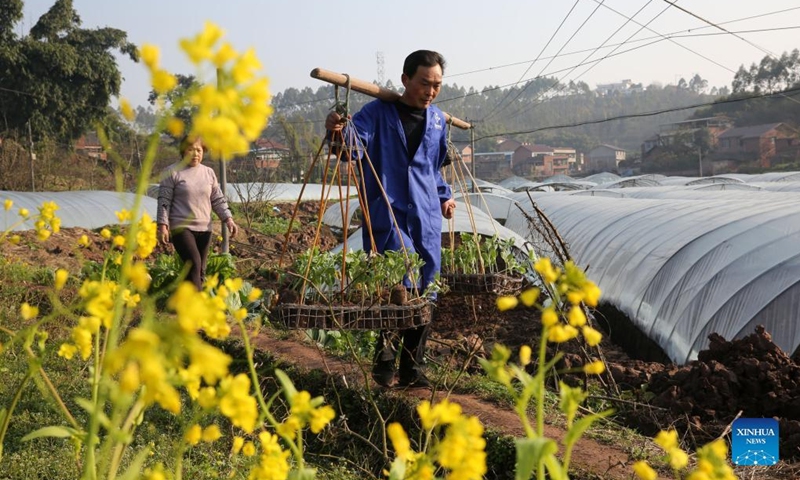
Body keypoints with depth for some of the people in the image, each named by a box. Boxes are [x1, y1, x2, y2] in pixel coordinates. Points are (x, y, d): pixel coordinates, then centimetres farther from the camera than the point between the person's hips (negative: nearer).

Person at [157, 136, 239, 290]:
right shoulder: (172, 172, -2)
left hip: (204, 229, 5)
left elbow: (218, 200, 15)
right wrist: (162, 225, -10)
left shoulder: (209, 173, 12)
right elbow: (164, 201, -3)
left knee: (200, 271, 6)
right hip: (181, 227, -5)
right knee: (194, 264, -20)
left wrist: (228, 219, 2)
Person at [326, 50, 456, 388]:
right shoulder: (379, 112, -3)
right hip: (388, 217, -6)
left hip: (427, 220, 6)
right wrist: (340, 132, -40)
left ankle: (412, 369, 15)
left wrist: (444, 195, 20)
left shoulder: (437, 120, 16)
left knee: (424, 294, 6)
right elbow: (356, 144, -20)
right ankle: (384, 360, 3)